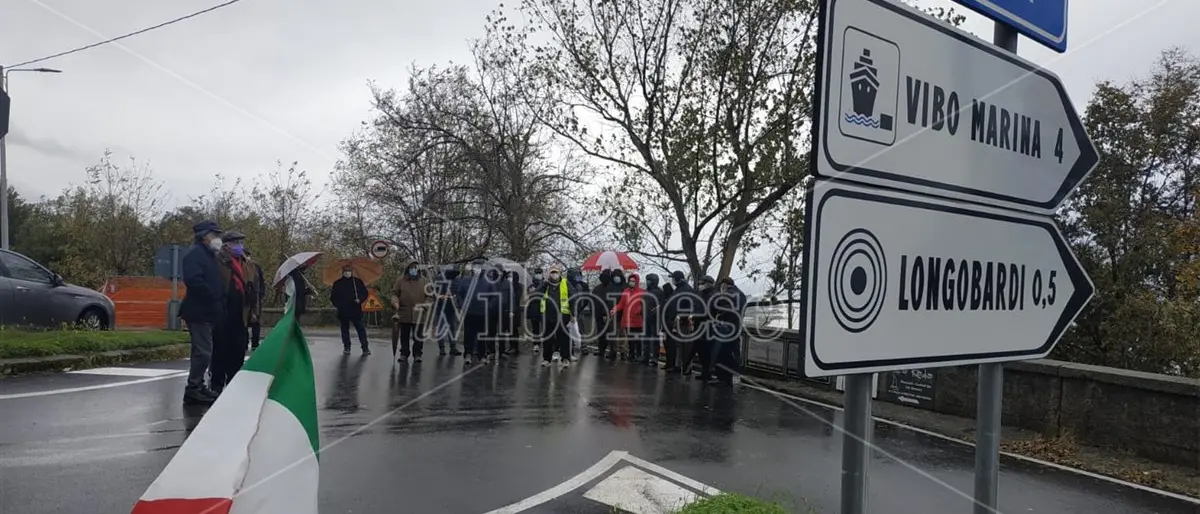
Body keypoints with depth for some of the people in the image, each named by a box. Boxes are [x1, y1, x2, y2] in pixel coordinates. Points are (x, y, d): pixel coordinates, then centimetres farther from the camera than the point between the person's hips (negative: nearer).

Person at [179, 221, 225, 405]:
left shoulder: (209, 255, 19)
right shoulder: (195, 253, -11)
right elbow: (192, 280, -25)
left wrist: (219, 303, 10)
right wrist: (213, 298, -20)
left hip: (206, 311, 10)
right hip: (199, 311, -10)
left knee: (202, 351, 16)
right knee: (203, 351, -10)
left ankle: (197, 386, 25)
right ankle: (192, 390, -4)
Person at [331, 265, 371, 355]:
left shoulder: (358, 281, 5)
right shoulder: (337, 283, 7)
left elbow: (365, 293, 8)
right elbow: (333, 297, 12)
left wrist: (360, 299, -11)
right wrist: (337, 304, -4)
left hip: (356, 310, -1)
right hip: (343, 311, 2)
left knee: (361, 329, -3)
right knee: (345, 330, 8)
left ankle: (365, 347, -1)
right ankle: (346, 348, 17)